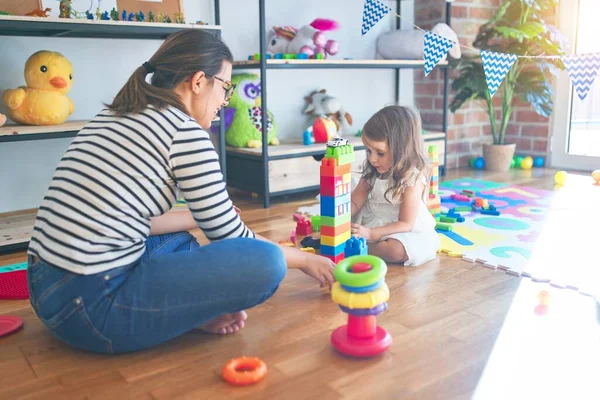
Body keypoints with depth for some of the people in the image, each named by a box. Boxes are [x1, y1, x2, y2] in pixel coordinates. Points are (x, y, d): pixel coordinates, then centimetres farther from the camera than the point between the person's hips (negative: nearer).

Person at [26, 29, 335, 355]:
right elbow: (230, 239, -4)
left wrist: (199, 218, 22)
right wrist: (303, 259, 12)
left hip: (45, 290, 10)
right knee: (265, 262, -15)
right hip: (91, 307, -10)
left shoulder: (114, 115, 14)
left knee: (181, 242, 29)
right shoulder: (184, 132, -10)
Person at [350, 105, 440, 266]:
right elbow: (355, 203, 3)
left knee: (397, 250, -37)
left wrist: (370, 234, -31)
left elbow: (405, 224, -22)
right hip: (370, 223, 6)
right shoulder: (371, 171, -4)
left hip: (405, 231, -6)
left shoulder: (413, 178, -22)